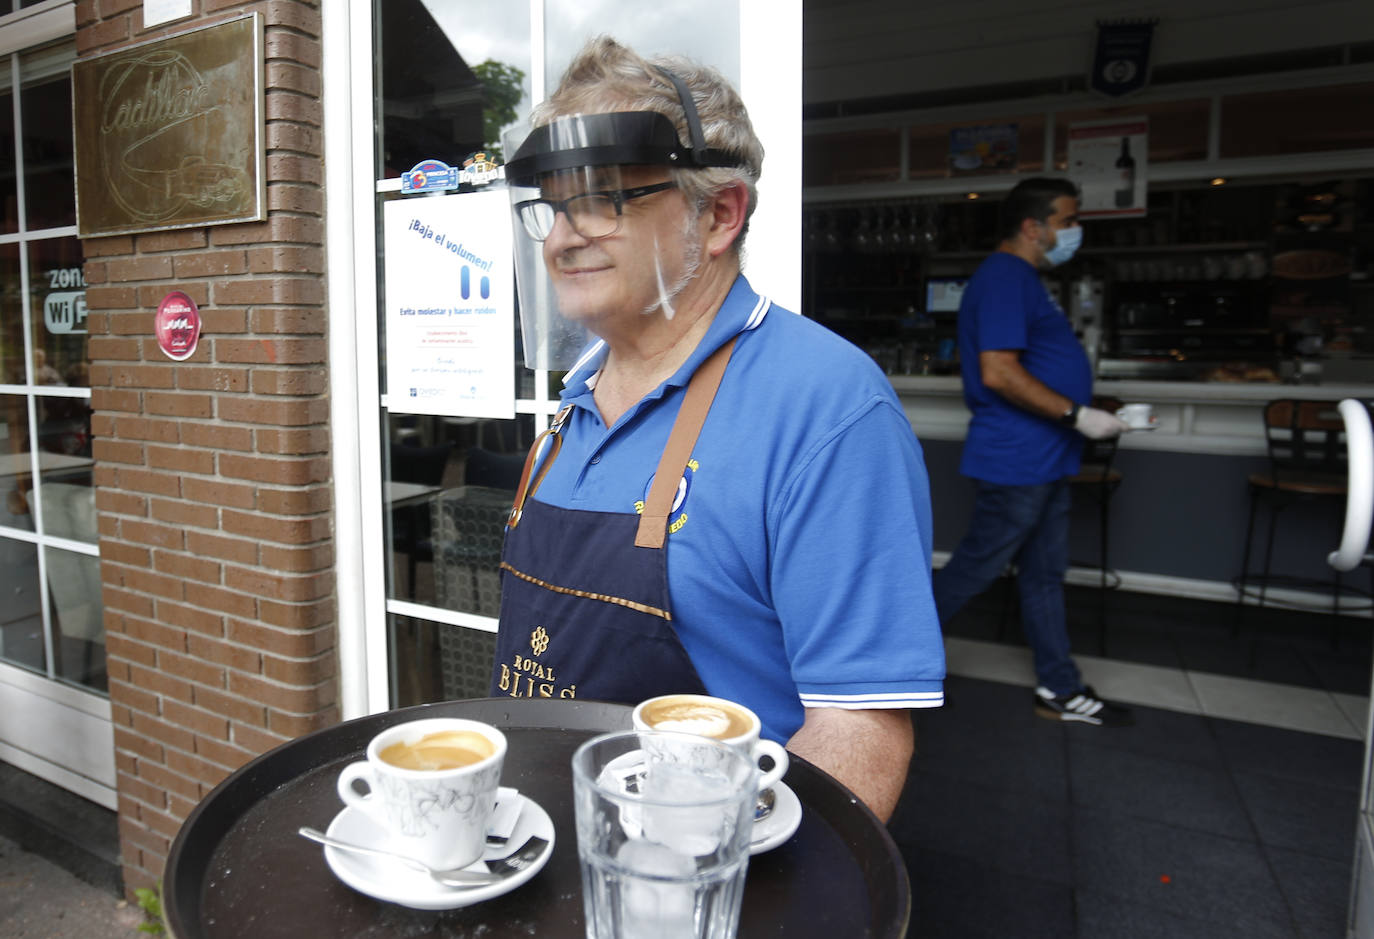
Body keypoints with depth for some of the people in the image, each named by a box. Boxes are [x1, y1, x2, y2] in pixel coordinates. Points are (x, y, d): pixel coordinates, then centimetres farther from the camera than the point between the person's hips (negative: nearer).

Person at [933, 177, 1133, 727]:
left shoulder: (1022, 279, 18)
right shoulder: (1004, 278, -16)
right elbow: (999, 372, -25)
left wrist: (1084, 417, 18)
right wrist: (1078, 416, -20)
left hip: (1042, 460, 11)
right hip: (1014, 460, -11)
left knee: (1044, 574, 15)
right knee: (974, 569, 0)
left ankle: (1059, 690, 25)